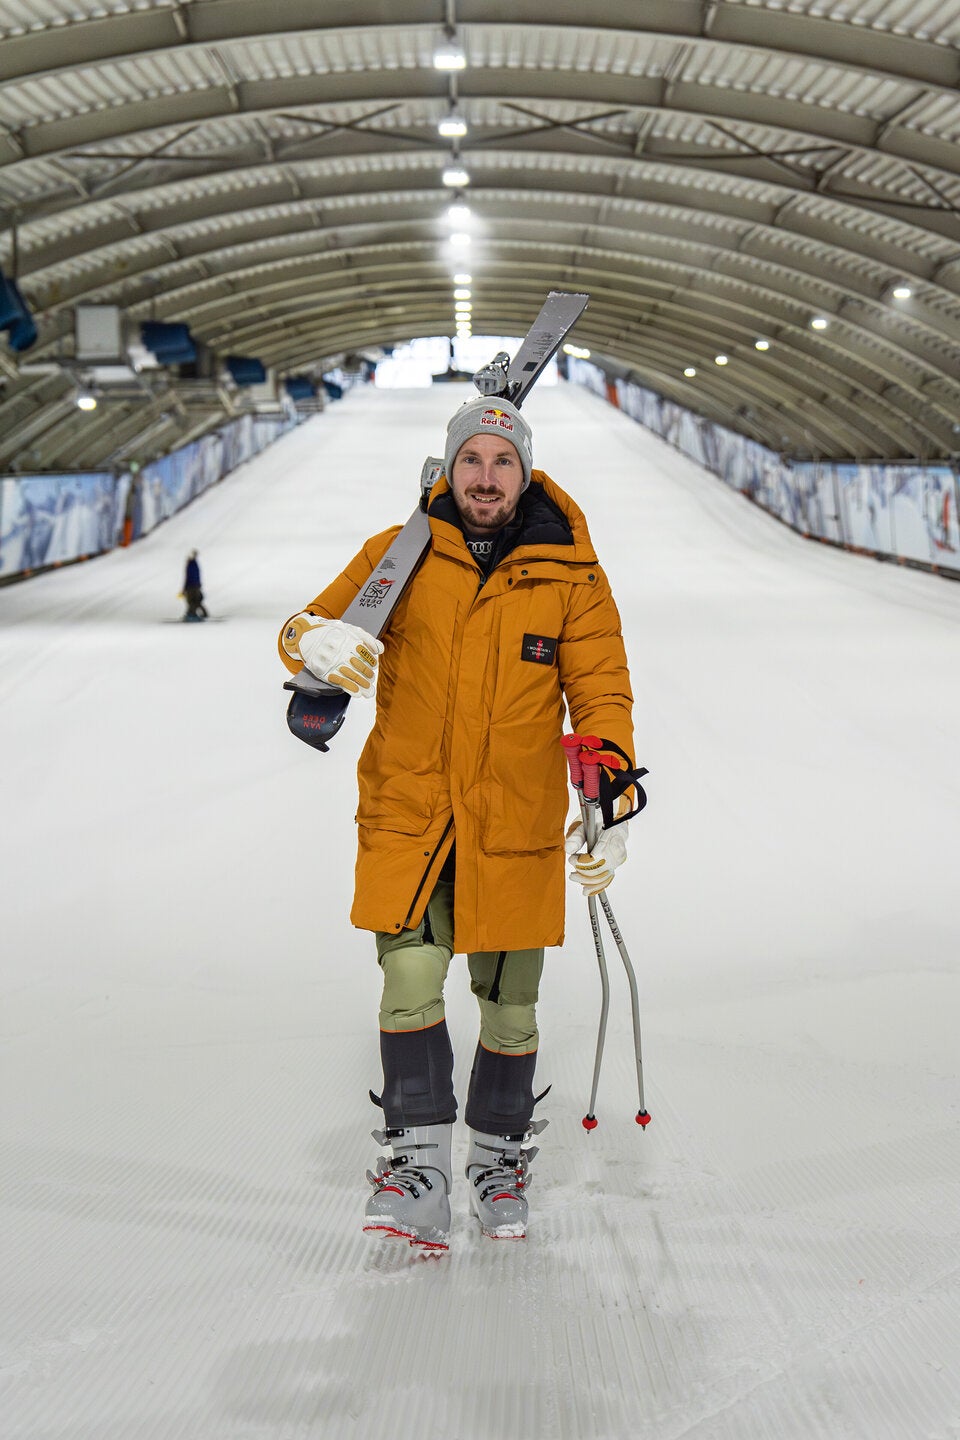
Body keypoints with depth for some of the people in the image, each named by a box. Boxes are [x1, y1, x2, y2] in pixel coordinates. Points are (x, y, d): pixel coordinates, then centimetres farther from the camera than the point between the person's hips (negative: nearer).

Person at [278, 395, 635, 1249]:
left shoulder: (571, 578, 1)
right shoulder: (399, 555, 1)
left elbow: (601, 696, 2)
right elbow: (314, 626, 4)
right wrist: (317, 642, -22)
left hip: (515, 829, 0)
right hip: (405, 819, 0)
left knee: (510, 1007, 9)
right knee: (411, 982, -14)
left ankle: (500, 1162, 29)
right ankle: (418, 1168, -2)